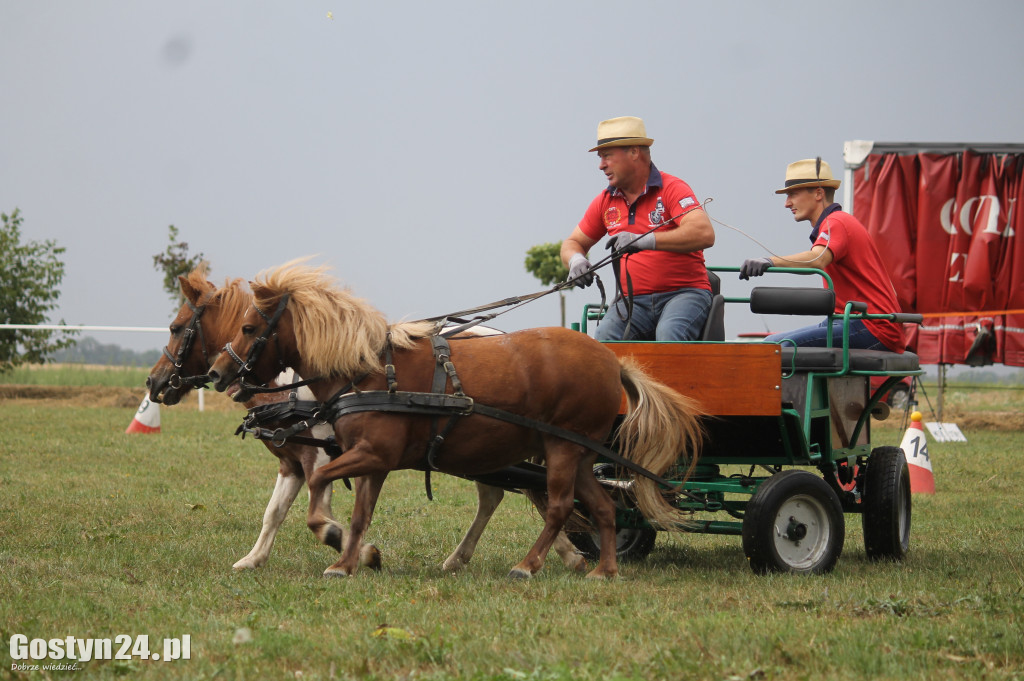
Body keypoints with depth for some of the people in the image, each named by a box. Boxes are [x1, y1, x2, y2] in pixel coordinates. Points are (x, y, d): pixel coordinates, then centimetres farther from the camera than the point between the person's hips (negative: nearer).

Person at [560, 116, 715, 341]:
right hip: (633, 300, 5)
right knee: (605, 336, -27)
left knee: (669, 333, -37)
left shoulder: (672, 189, -6)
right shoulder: (605, 201, 13)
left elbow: (704, 234, -23)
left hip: (684, 292, -4)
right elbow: (573, 243, 25)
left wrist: (645, 240, -34)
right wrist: (576, 260, -3)